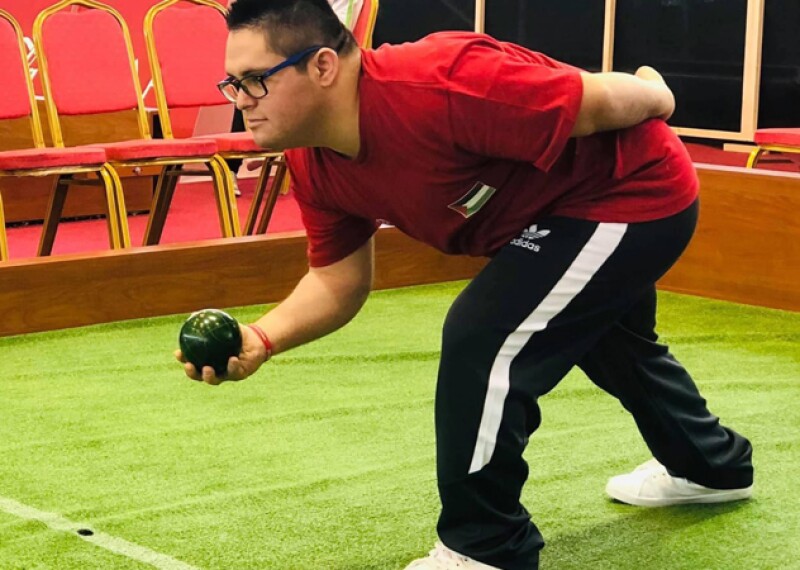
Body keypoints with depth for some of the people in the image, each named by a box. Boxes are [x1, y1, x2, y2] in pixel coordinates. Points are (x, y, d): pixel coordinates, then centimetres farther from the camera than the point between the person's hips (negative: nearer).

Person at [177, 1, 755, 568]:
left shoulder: (435, 89, -41)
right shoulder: (314, 166, -13)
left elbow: (602, 102, -30)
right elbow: (338, 279, -3)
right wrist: (262, 339, -21)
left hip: (638, 191, -10)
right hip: (562, 210, 10)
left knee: (483, 338, -22)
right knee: (615, 346, 32)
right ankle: (711, 466, 61)